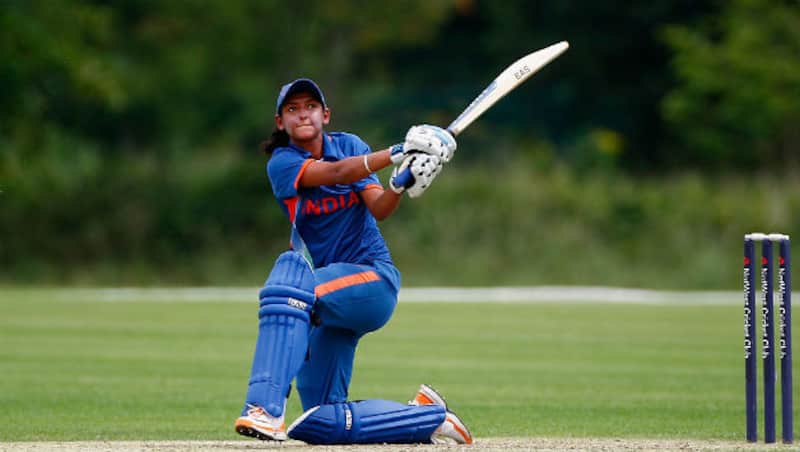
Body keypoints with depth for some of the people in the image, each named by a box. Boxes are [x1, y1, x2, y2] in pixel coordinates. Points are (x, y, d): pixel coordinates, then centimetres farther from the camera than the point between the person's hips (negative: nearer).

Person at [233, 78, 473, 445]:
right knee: (322, 424, -1)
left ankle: (267, 408, -44)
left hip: (374, 280, -3)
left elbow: (378, 209, -9)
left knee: (292, 271, -35)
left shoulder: (350, 146, 4)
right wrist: (397, 154, -34)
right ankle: (430, 417, 19)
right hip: (332, 303, 3)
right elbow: (335, 173, -20)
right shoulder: (282, 163, -2)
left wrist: (401, 186, -31)